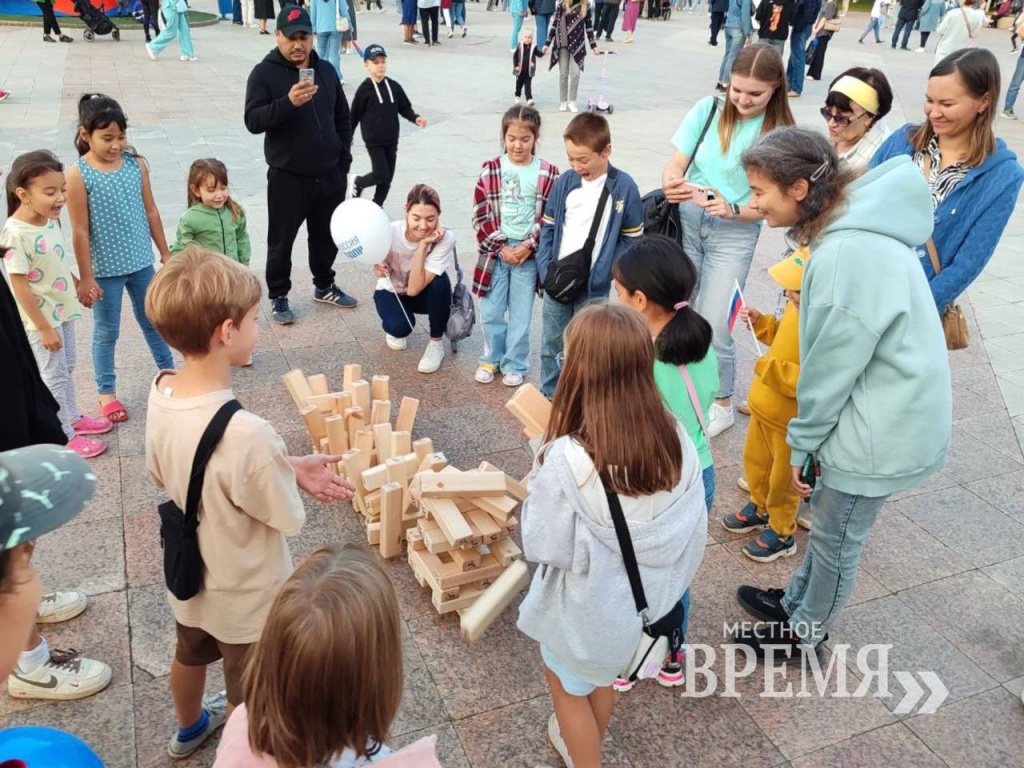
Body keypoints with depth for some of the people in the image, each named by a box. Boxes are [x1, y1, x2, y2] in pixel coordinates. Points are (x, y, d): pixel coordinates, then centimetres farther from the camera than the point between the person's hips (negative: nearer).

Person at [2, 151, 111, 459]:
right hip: (41, 319, -7)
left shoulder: (50, 219, -4)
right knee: (54, 377, 7)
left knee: (67, 369, 22)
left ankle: (73, 418, 41)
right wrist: (44, 328, -20)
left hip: (62, 310, 7)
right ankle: (65, 437, 22)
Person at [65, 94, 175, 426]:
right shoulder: (78, 175, -15)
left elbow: (151, 211, 5)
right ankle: (106, 392, 27)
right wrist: (85, 277, -12)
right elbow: (80, 231, -13)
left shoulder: (136, 164, -4)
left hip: (141, 262, 4)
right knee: (107, 332, 11)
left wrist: (165, 252, 9)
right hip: (105, 269, -3)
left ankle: (168, 372, 38)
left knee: (153, 321, 19)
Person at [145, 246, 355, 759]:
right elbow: (290, 519, -26)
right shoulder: (246, 434, -40)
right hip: (245, 596, -7)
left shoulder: (160, 392, -16)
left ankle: (189, 729, 64)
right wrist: (291, 473, -6)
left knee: (189, 655, 35)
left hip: (189, 576, 8)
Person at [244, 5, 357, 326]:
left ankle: (324, 286, 36)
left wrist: (344, 159, 6)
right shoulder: (264, 73, -7)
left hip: (330, 176, 4)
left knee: (327, 237, 17)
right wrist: (288, 102, -32)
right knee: (281, 241, 6)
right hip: (287, 178, -4)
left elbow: (342, 118, 14)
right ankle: (279, 297, 21)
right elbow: (253, 121, -17)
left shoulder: (326, 70, 7)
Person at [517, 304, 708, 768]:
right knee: (604, 674, 34)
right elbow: (693, 532, -8)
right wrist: (658, 575, 10)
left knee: (568, 687, 27)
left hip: (583, 609, -6)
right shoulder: (676, 439, -19)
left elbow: (543, 548, -23)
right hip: (639, 597, 6)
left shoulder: (567, 459, -35)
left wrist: (540, 479, -12)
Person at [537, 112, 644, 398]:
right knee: (550, 345, 13)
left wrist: (603, 274, -13)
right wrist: (545, 268, -6)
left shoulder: (624, 186, -8)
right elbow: (548, 227, 6)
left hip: (594, 288, -3)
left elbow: (631, 239, -4)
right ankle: (548, 398, 30)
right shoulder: (565, 181, -1)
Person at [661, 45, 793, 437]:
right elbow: (676, 164, -3)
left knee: (712, 328, -2)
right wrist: (671, 184, -26)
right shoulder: (709, 109, -4)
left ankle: (721, 404, 23)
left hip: (735, 235, -2)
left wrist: (731, 209, -27)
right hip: (686, 221, 2)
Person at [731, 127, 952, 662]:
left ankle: (804, 636, 34)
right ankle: (796, 603, 45)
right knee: (828, 523, 24)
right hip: (878, 413, 8)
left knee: (837, 538, 12)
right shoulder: (855, 229, 1)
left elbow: (832, 365, -22)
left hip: (878, 434, -8)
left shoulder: (847, 255, -30)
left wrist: (802, 442, -7)